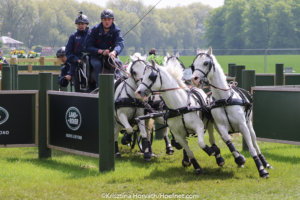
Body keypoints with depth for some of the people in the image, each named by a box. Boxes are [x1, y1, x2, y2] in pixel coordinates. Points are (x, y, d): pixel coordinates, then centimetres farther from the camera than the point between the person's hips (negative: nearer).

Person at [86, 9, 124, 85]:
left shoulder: (116, 31, -7)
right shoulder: (95, 30, -7)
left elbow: (120, 44, -26)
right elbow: (88, 47, -9)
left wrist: (114, 52, -50)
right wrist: (101, 51, -26)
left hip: (110, 56, 1)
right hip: (96, 56, -1)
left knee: (118, 63, -28)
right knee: (97, 64, -32)